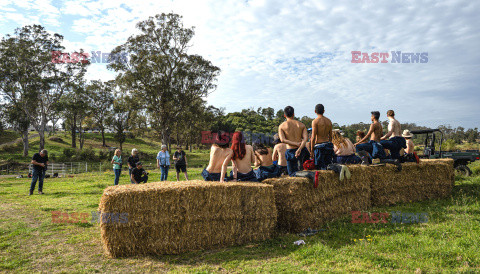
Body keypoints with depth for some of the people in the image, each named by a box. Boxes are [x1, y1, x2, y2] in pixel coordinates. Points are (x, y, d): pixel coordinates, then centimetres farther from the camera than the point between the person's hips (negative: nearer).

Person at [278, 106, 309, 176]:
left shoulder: (281, 126, 2)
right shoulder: (301, 124, 7)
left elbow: (282, 140, -12)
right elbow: (305, 138, -7)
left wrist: (296, 144, -10)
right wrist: (299, 149, -17)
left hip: (290, 151, -1)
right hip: (302, 150, 1)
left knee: (292, 174, 8)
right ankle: (301, 165, 8)